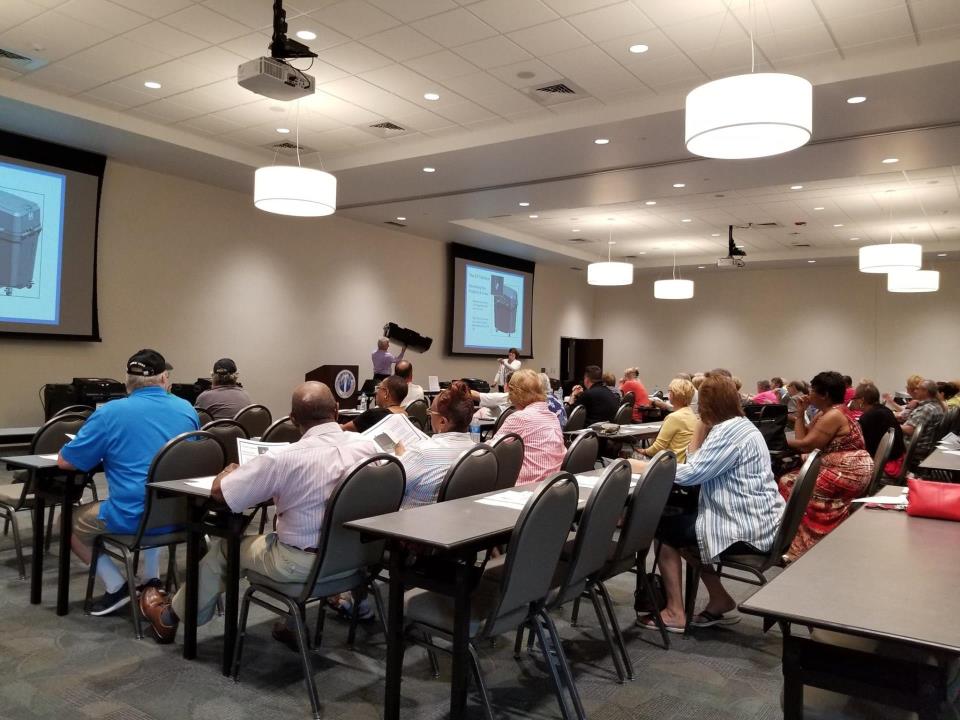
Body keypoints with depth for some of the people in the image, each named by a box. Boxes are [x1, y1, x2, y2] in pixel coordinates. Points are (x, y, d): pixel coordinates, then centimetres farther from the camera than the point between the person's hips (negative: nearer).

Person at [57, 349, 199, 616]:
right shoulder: (188, 410, 5)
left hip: (133, 517, -5)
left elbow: (65, 461, -1)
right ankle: (152, 580, 31)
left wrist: (105, 453, 17)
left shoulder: (110, 413, -8)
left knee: (71, 522, 23)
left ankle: (117, 587, 14)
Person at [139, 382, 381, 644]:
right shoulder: (367, 445, -11)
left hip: (300, 563, -5)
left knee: (223, 547, 20)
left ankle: (171, 617, 44)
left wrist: (229, 472, 10)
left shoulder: (284, 459, -24)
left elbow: (219, 492, -13)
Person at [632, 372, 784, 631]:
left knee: (663, 528, 0)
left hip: (746, 529, -10)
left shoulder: (729, 431, -19)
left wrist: (644, 466, -12)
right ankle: (720, 600, 22)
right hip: (754, 521, 10)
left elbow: (690, 474, -23)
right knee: (679, 522, 20)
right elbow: (698, 466, 11)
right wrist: (701, 427, 3)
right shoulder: (738, 426, 13)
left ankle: (675, 613, 5)